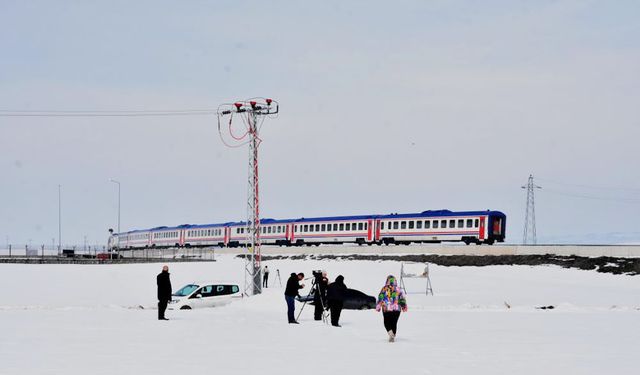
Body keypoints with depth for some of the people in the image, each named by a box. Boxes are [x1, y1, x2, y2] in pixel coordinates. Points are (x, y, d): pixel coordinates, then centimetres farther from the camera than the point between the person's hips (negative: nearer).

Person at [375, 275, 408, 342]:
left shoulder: (384, 289, -5)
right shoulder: (398, 289, 0)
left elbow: (380, 298, -3)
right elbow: (402, 298, 5)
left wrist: (378, 307, 7)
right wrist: (404, 306, 18)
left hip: (386, 309, -2)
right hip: (396, 309, 2)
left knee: (387, 322, 9)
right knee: (394, 323, 13)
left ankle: (390, 332, -16)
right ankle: (393, 336, 13)